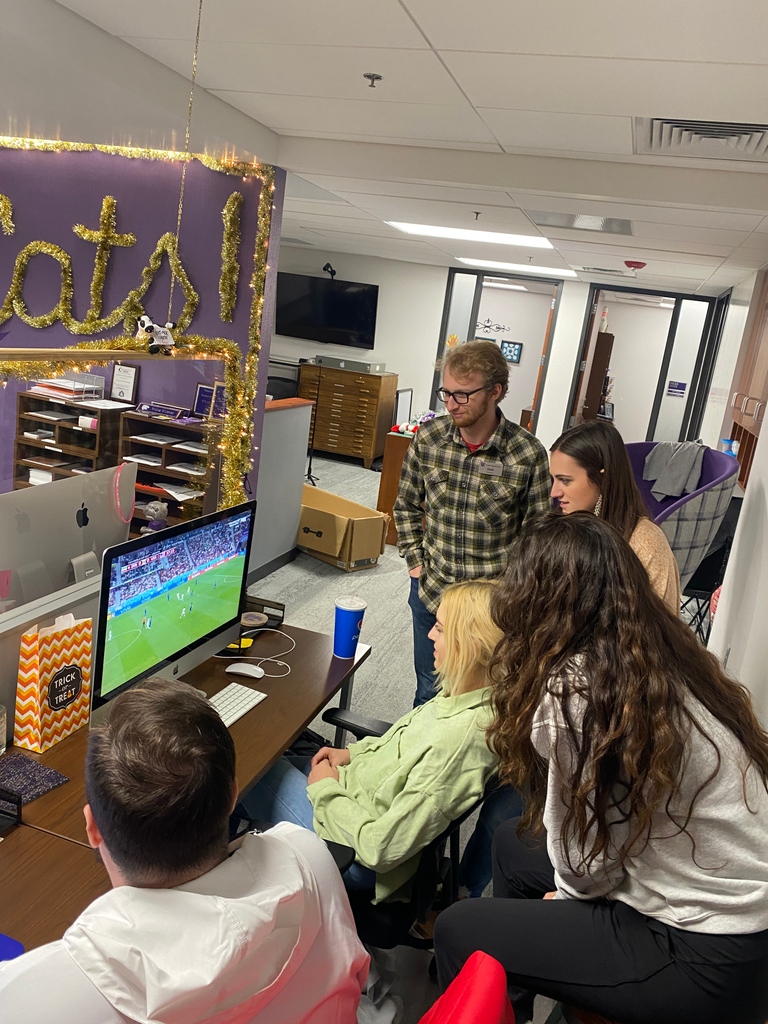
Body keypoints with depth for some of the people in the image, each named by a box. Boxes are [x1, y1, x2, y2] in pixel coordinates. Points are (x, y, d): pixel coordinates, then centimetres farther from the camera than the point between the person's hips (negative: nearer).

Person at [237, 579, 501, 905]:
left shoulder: (457, 743, -36)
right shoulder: (470, 695, -10)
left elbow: (380, 848, -29)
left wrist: (325, 789, -16)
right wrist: (353, 753, 3)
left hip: (357, 859, -8)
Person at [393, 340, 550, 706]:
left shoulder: (528, 454, -16)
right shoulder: (428, 438, -6)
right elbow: (406, 505, 9)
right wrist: (414, 562, 4)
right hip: (430, 592, 3)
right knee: (428, 691, 20)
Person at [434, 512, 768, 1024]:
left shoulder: (575, 689, -26)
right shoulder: (671, 654, -2)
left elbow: (588, 863, -16)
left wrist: (570, 892, 3)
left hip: (708, 961, -8)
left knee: (459, 930, 0)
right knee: (513, 842, 20)